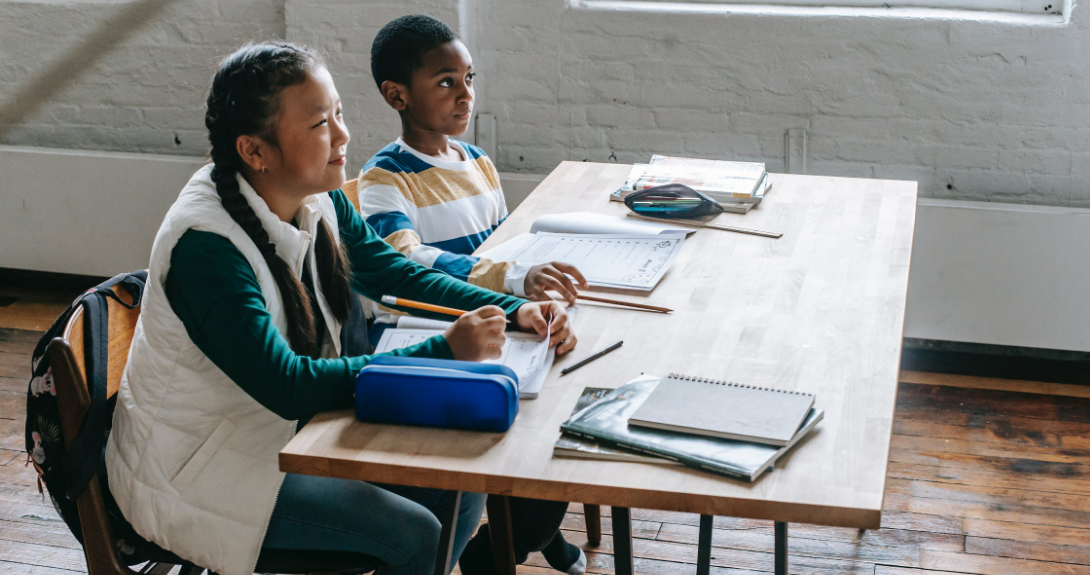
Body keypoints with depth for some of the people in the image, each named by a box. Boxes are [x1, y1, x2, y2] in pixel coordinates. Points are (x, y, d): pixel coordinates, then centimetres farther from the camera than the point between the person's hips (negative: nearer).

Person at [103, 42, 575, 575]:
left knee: (461, 487, -2)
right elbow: (289, 387, -33)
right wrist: (444, 351, -33)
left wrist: (514, 311, -9)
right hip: (197, 468, -8)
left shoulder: (319, 201, -5)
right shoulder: (204, 246, -29)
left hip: (289, 426, 8)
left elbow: (397, 275, 6)